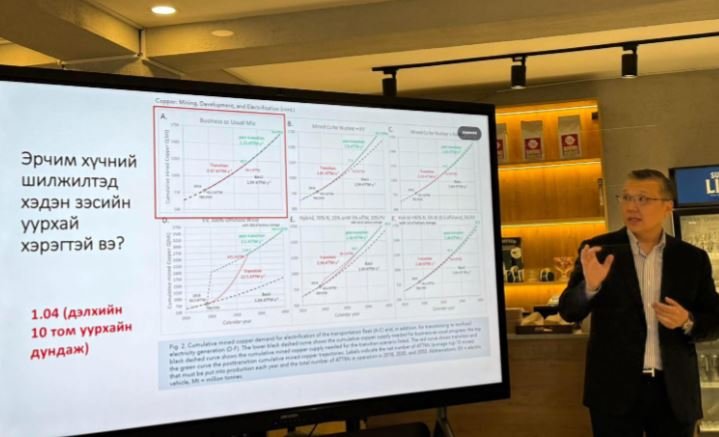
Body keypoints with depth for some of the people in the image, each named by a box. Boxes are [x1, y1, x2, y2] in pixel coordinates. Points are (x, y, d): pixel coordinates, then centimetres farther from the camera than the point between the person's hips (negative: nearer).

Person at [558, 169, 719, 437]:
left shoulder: (692, 258, 4)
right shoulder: (598, 250, -2)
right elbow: (569, 312, -7)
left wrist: (687, 321, -13)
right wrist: (590, 286, -27)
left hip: (675, 391, 2)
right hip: (615, 389, -2)